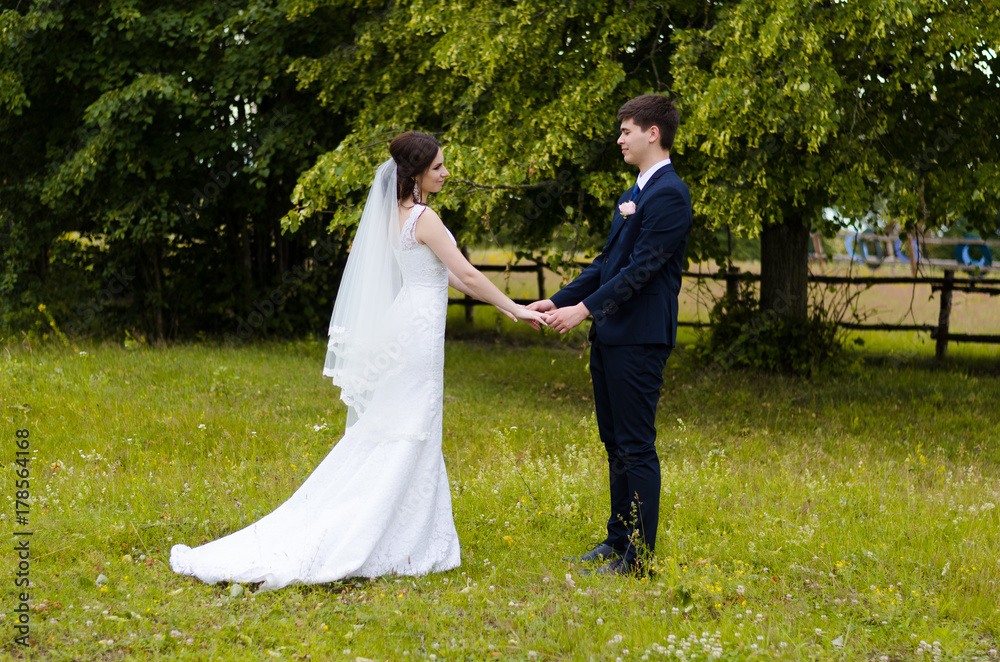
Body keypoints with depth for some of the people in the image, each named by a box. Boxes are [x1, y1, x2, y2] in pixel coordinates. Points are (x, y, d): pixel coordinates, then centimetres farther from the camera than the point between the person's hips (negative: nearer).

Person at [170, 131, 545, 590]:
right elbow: (466, 275, -15)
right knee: (405, 441, -6)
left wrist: (501, 304, 18)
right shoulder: (424, 217, -14)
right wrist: (513, 308, -4)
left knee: (386, 439, 10)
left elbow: (441, 273, 18)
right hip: (420, 330, -9)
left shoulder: (398, 213, 13)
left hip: (402, 326, 9)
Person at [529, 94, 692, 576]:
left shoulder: (669, 195, -13)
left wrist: (583, 309, -22)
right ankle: (618, 539, 25)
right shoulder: (633, 194, 19)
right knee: (615, 443, 15)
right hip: (610, 335, 10)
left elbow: (641, 268, -20)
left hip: (640, 338, -10)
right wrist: (558, 300, 12)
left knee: (636, 446, -5)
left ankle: (637, 557, 0)